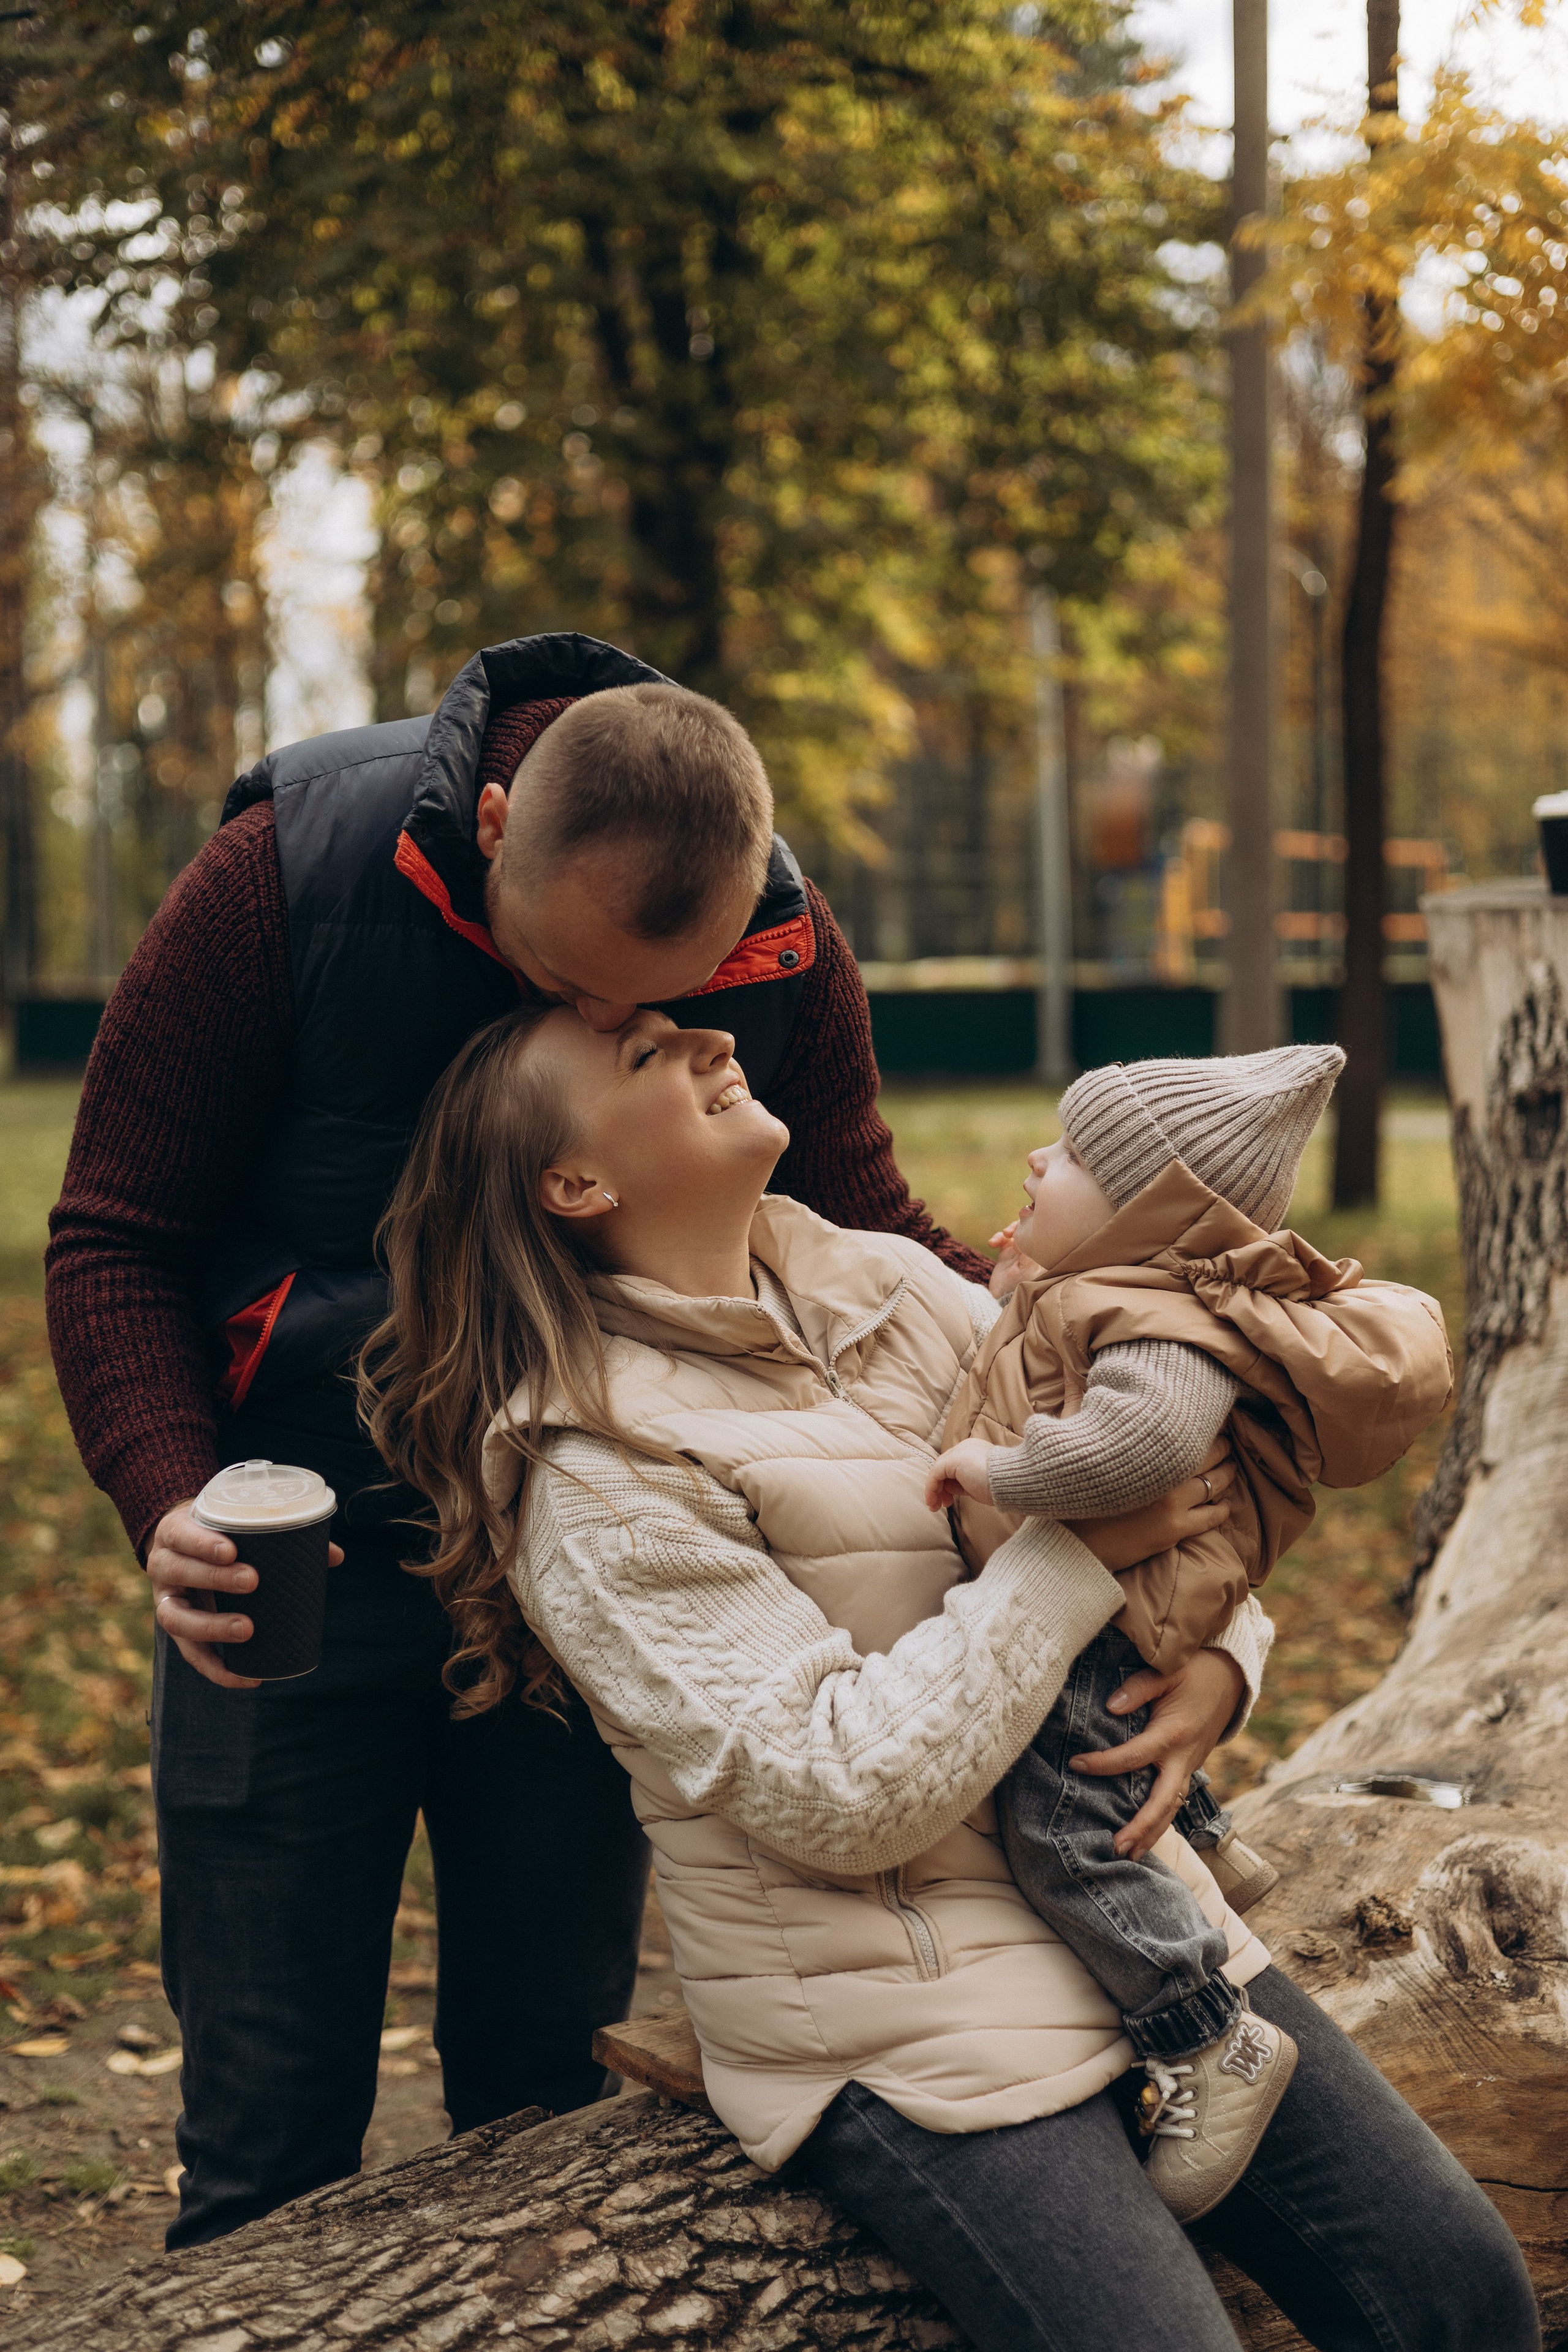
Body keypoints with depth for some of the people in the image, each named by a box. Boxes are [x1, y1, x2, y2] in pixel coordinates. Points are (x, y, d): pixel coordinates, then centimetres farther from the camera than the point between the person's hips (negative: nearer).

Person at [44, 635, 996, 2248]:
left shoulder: (787, 952, -11)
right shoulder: (287, 880, -19)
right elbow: (114, 1236, -12)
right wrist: (169, 1503, -27)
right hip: (297, 1571, -2)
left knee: (551, 2088, 13)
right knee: (271, 2128, 2)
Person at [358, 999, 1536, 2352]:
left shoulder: (888, 1286, 8)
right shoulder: (592, 1475, -14)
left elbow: (1183, 1492, 15)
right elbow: (841, 1796, -21)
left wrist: (1219, 1661, -7)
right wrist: (1078, 1554, -20)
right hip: (896, 2014, -7)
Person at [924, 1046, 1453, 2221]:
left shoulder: (1166, 1328, -24)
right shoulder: (1090, 1296, 11)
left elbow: (1139, 1438, -44)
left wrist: (1002, 1469, -32)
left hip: (1098, 1631, -11)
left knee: (1067, 1829, -12)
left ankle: (1211, 2042, -4)